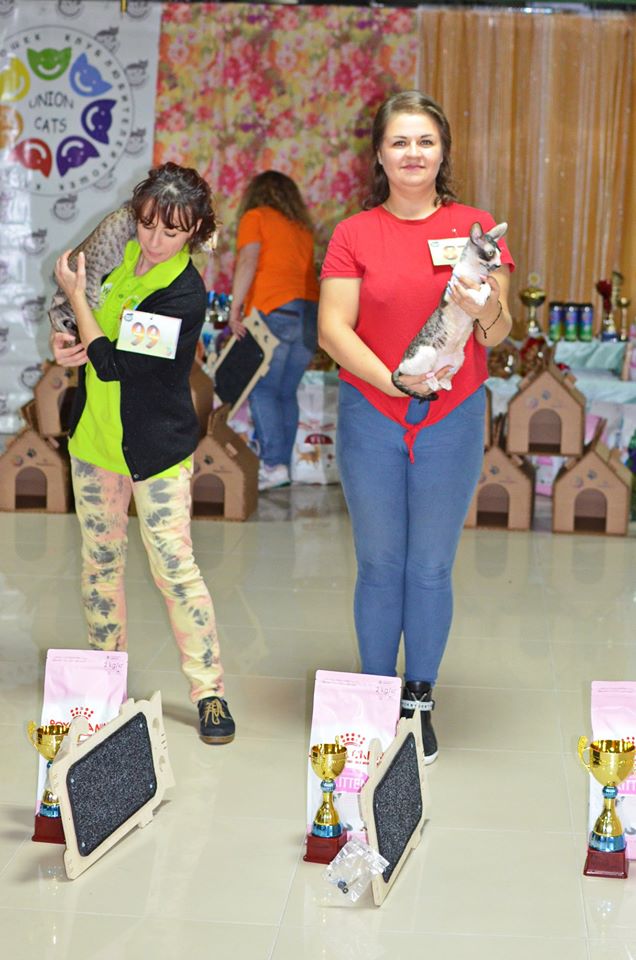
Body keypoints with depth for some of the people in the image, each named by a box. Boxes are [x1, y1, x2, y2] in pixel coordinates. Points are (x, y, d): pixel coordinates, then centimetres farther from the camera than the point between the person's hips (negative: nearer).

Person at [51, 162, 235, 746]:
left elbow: (114, 363, -23)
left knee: (176, 568, -6)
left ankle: (209, 690, 5)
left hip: (155, 448, -7)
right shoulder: (124, 256, 3)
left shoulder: (185, 295, -21)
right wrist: (67, 343, -5)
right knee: (100, 564, 14)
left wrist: (76, 297, -11)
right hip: (95, 436, 7)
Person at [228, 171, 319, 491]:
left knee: (262, 389, -4)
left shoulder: (255, 217, 8)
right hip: (311, 309, 6)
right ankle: (283, 464, 7)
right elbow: (304, 269, 14)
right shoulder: (302, 227, 24)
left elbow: (248, 262, -5)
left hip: (275, 310, -6)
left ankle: (273, 464, -15)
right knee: (287, 393, 9)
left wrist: (235, 309, -8)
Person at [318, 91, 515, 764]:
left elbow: (498, 335, 0)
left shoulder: (476, 228, 3)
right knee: (379, 564, 8)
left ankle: (420, 700, 21)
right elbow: (332, 329, -6)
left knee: (431, 568, 7)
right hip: (370, 417, 0)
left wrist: (485, 312, -23)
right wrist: (394, 380, -19)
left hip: (452, 419, 0)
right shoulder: (354, 235, 2)